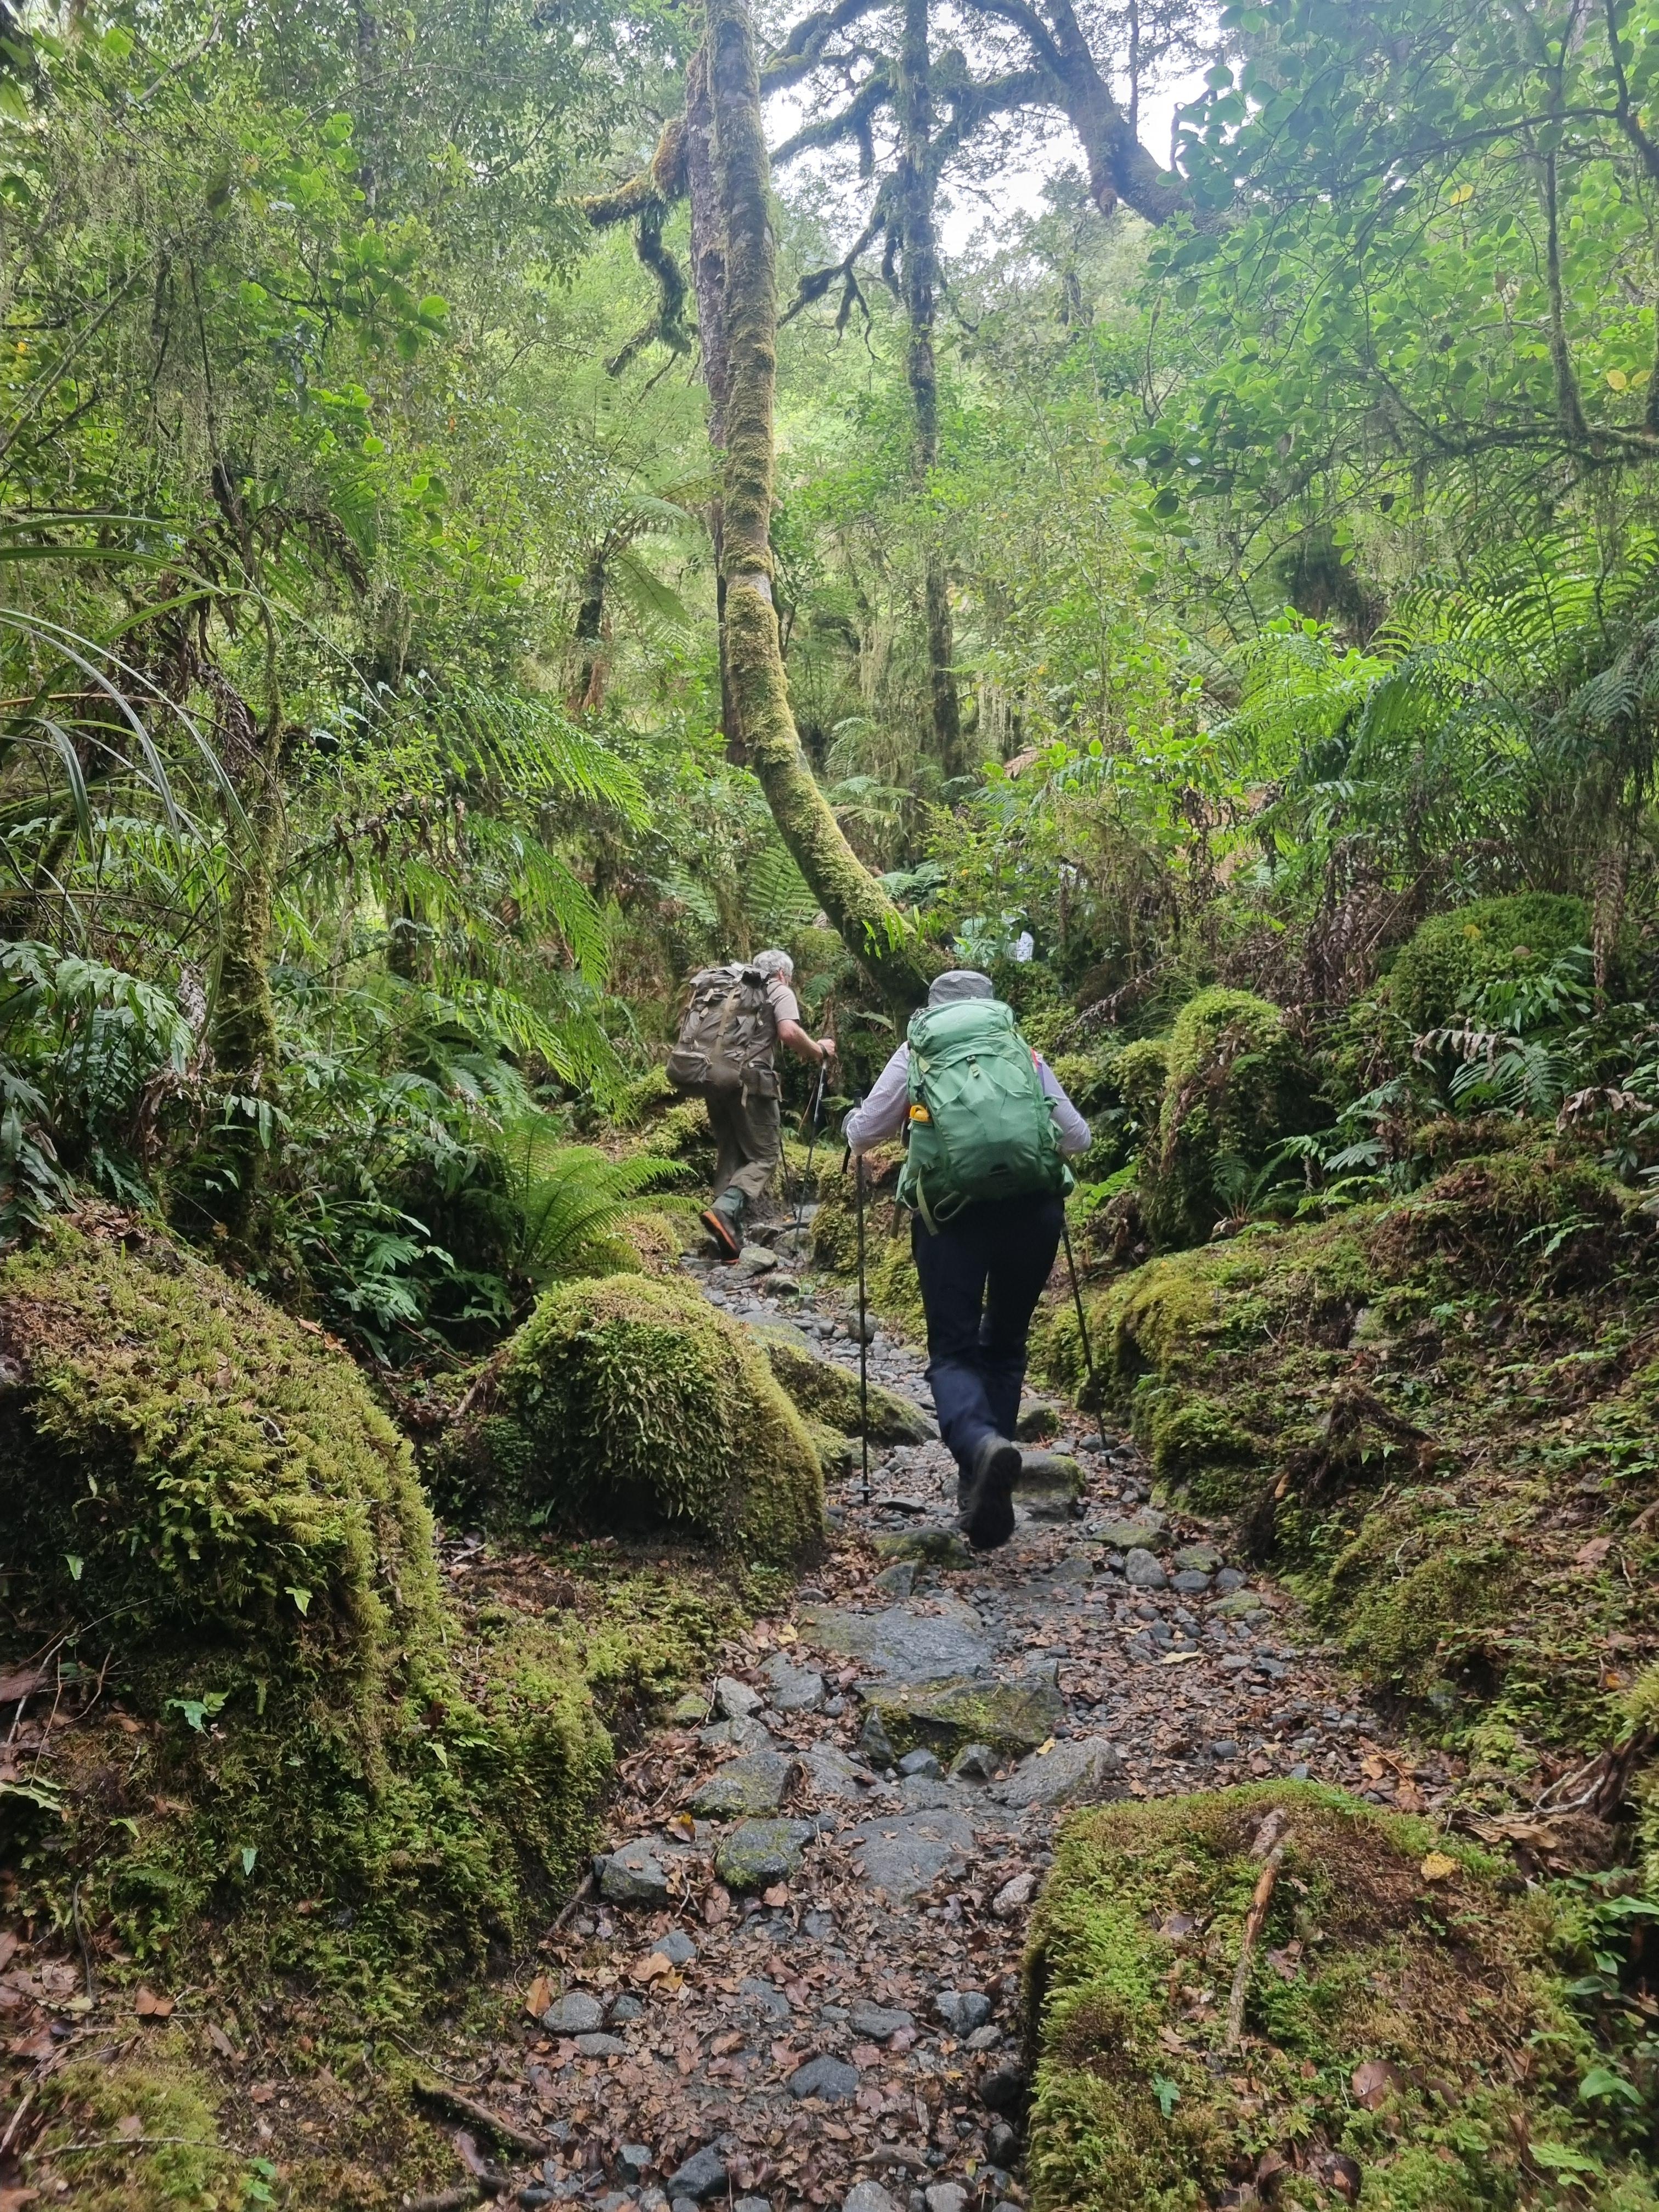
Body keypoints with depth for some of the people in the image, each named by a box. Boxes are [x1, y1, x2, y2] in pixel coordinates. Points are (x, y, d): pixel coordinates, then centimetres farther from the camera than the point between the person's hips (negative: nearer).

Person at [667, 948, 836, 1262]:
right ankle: (726, 1209, -22)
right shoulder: (779, 991, 10)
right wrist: (820, 1052, 7)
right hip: (744, 1076, -6)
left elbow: (697, 1031, 19)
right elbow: (789, 1033, -8)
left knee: (729, 1152, 17)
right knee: (764, 1154, 3)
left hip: (702, 1072, 6)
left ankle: (731, 1240, 12)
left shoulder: (719, 986, 27)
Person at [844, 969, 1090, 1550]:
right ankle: (982, 1487, 15)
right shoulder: (1025, 1051, 19)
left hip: (951, 1208, -2)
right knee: (1004, 1347, 18)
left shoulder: (917, 1051, 15)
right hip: (1034, 1206, 2)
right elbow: (1078, 1137, 21)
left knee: (953, 1351, 4)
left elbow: (862, 1134, 18)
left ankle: (982, 1443, -26)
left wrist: (854, 1124, 41)